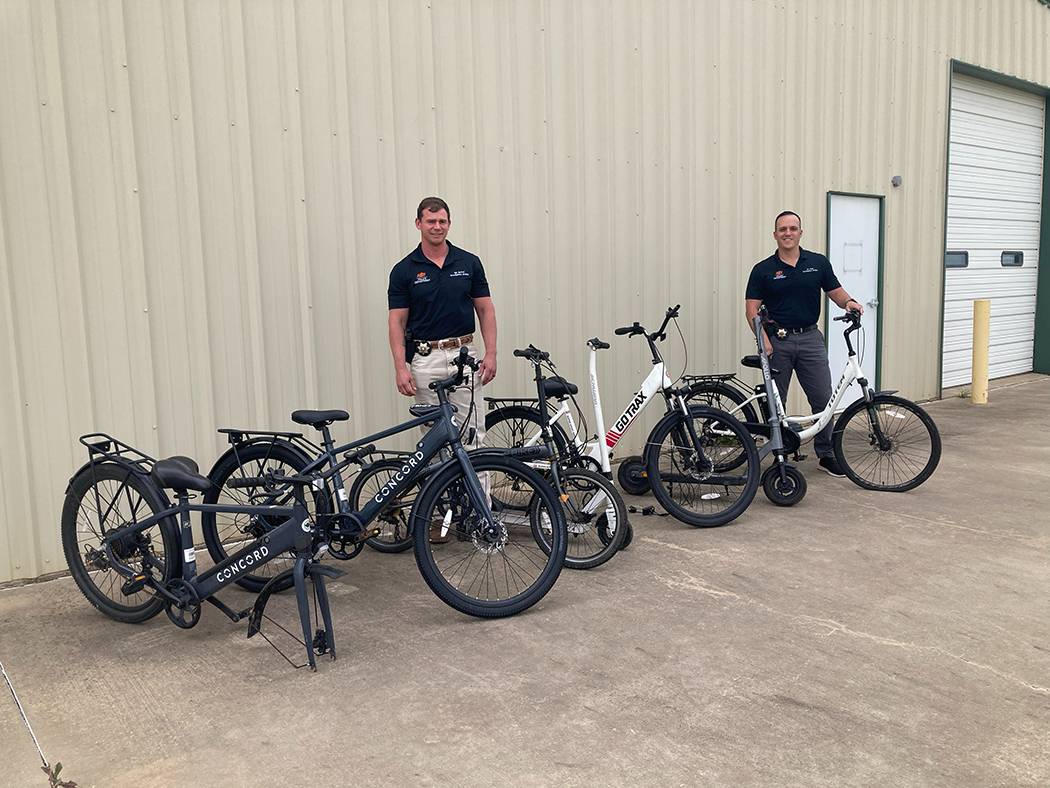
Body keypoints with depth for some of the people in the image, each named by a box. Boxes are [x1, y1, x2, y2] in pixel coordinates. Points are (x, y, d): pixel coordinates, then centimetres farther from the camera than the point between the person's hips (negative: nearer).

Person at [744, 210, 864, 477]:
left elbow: (836, 292, 9)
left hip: (810, 338, 2)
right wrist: (763, 339, -18)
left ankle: (826, 453, 16)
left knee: (823, 399, 1)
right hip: (777, 340, -1)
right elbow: (752, 308, -5)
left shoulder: (818, 263, 5)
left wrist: (849, 302, -14)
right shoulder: (763, 270, -2)